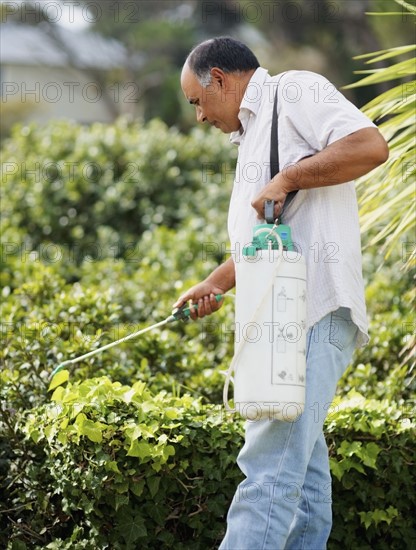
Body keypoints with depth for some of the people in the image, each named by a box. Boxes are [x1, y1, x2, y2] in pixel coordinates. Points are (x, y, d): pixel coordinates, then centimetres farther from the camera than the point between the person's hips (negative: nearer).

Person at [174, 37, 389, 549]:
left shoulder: (295, 91, -1)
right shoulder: (252, 132, 29)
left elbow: (370, 145, -18)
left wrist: (286, 179, -15)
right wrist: (216, 283, 27)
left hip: (314, 307, -11)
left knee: (272, 464, -18)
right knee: (301, 465, 10)